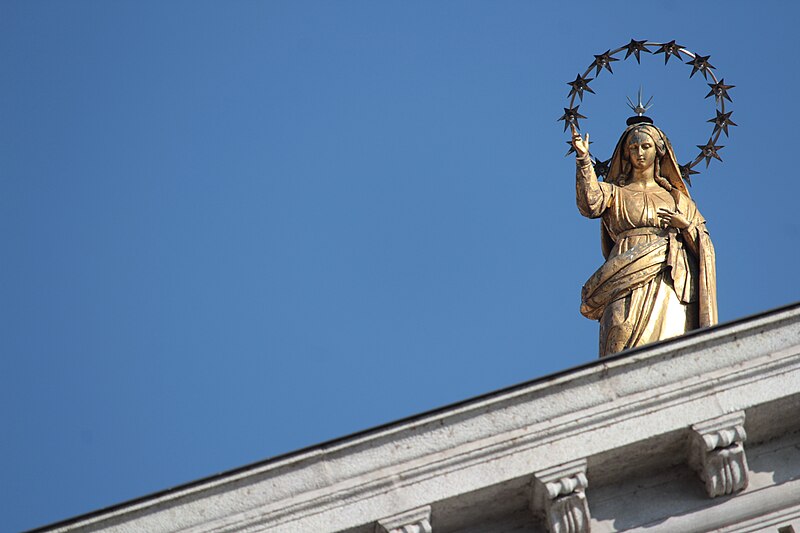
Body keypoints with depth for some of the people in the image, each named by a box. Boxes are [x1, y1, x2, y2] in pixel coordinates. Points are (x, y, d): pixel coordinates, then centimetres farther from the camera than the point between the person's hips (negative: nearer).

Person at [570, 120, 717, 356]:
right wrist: (583, 159, -13)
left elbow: (704, 245, 20)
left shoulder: (676, 197, 23)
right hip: (629, 276, -1)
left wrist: (686, 225, 1)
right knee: (623, 334, -24)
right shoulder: (615, 192, 19)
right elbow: (590, 204, -4)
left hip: (670, 283, 1)